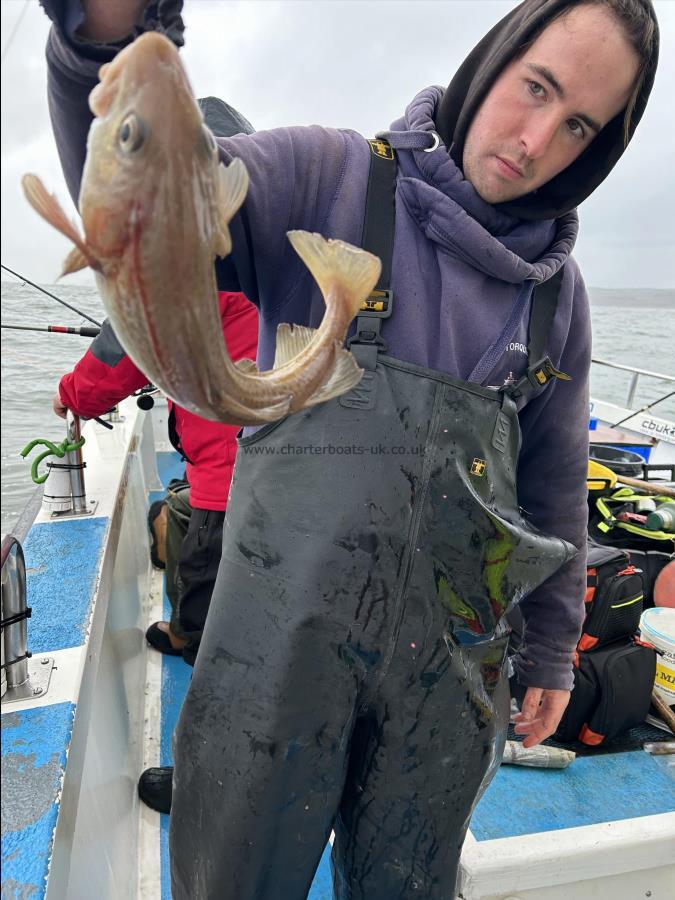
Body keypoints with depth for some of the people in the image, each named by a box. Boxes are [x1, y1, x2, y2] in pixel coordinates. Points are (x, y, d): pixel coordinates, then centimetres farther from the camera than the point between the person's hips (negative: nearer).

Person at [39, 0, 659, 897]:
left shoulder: (557, 291, 8)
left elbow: (555, 480, 13)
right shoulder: (328, 179, -3)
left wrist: (553, 646, 16)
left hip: (449, 653, 4)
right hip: (282, 631, -3)